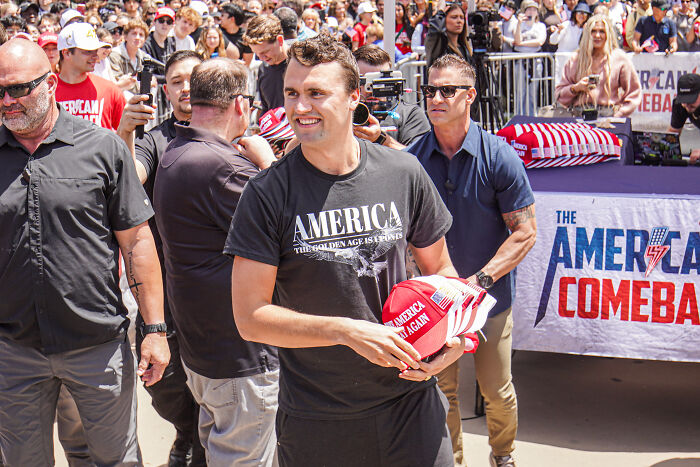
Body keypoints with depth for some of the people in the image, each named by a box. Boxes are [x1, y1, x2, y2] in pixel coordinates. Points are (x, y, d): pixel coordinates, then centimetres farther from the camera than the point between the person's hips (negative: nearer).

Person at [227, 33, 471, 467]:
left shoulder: (404, 174, -3)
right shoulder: (267, 194, -10)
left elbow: (439, 267, 11)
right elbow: (250, 316, -12)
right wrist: (349, 332, -21)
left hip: (409, 402, 2)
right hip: (315, 417, -1)